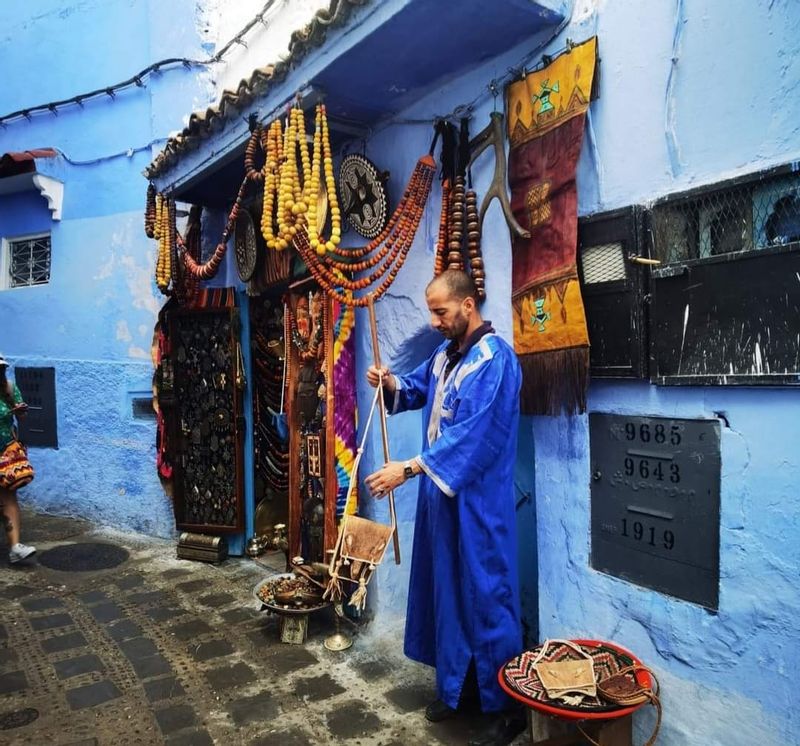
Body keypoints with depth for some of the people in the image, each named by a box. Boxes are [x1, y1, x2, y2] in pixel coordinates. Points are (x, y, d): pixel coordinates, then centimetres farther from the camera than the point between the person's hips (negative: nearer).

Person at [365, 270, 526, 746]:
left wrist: (409, 469, -27)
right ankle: (457, 685, 35)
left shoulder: (494, 358, -18)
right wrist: (391, 383, 3)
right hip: (442, 492, 9)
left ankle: (507, 708, 19)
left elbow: (473, 433, -26)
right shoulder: (446, 353, 9)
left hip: (479, 500, -8)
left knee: (486, 595, 2)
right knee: (446, 590, 17)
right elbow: (418, 389, 26)